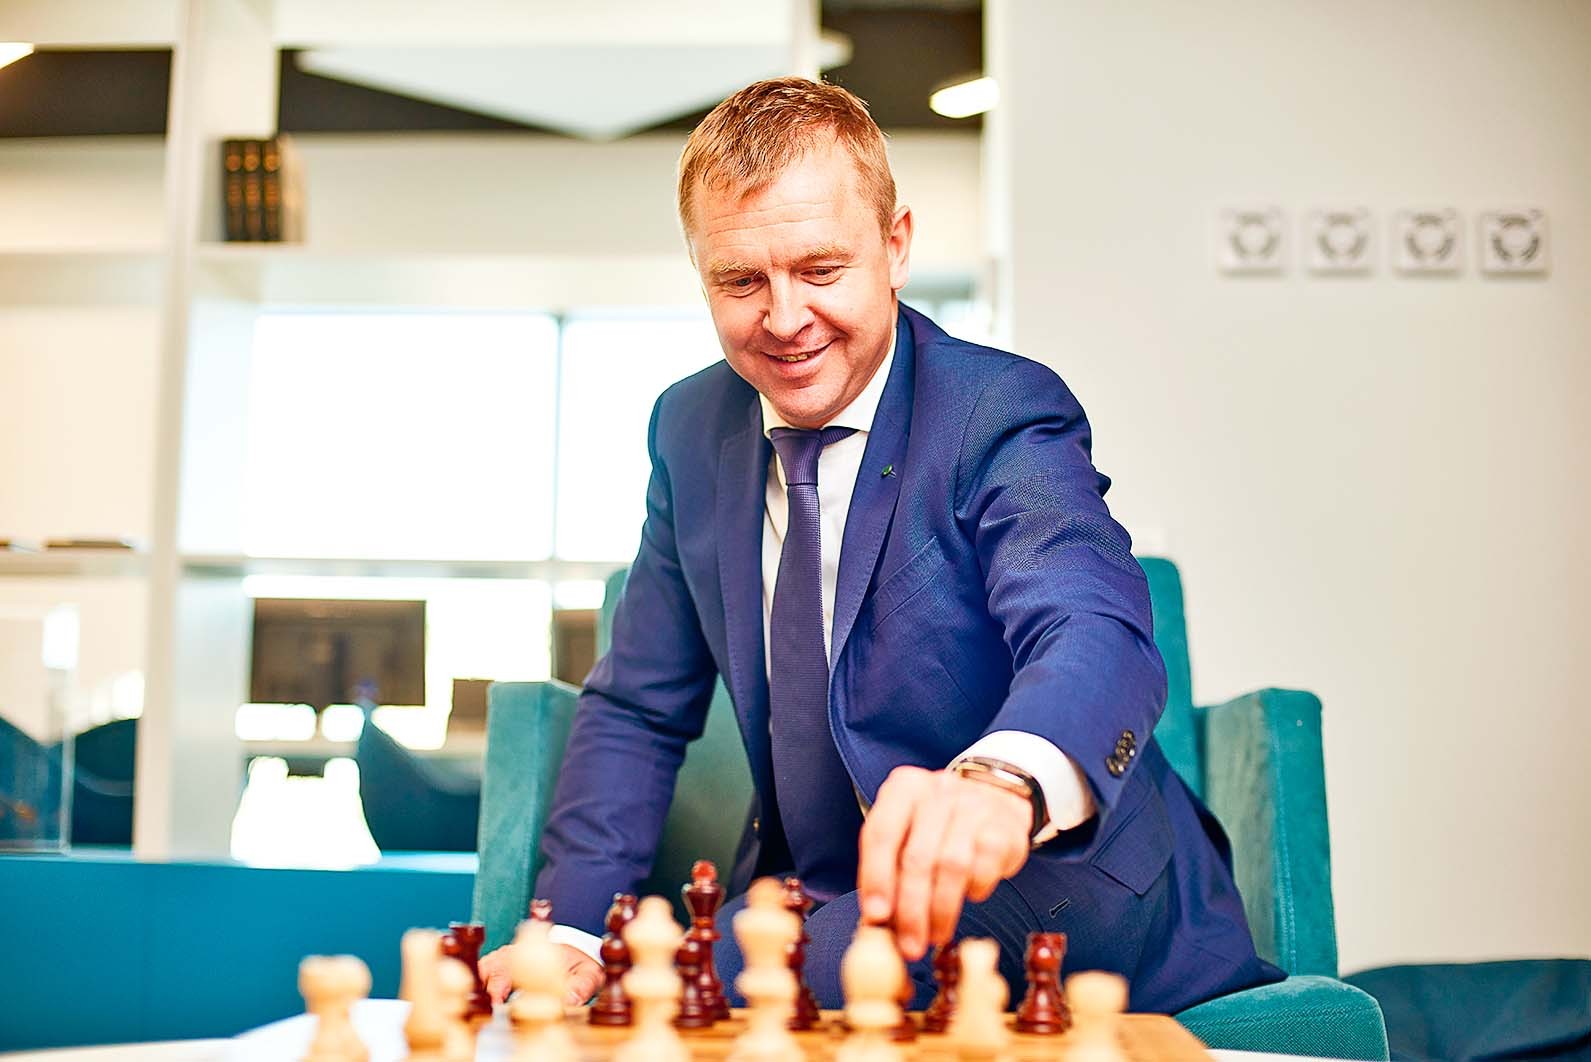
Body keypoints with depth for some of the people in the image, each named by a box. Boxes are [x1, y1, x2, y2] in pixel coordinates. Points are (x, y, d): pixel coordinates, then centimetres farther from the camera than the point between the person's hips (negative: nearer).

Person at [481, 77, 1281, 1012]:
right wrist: (570, 927, -6)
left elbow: (1095, 631, -36)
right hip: (827, 915, 6)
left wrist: (998, 781, -60)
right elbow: (640, 708, 8)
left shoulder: (1002, 414, -16)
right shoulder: (692, 428, 2)